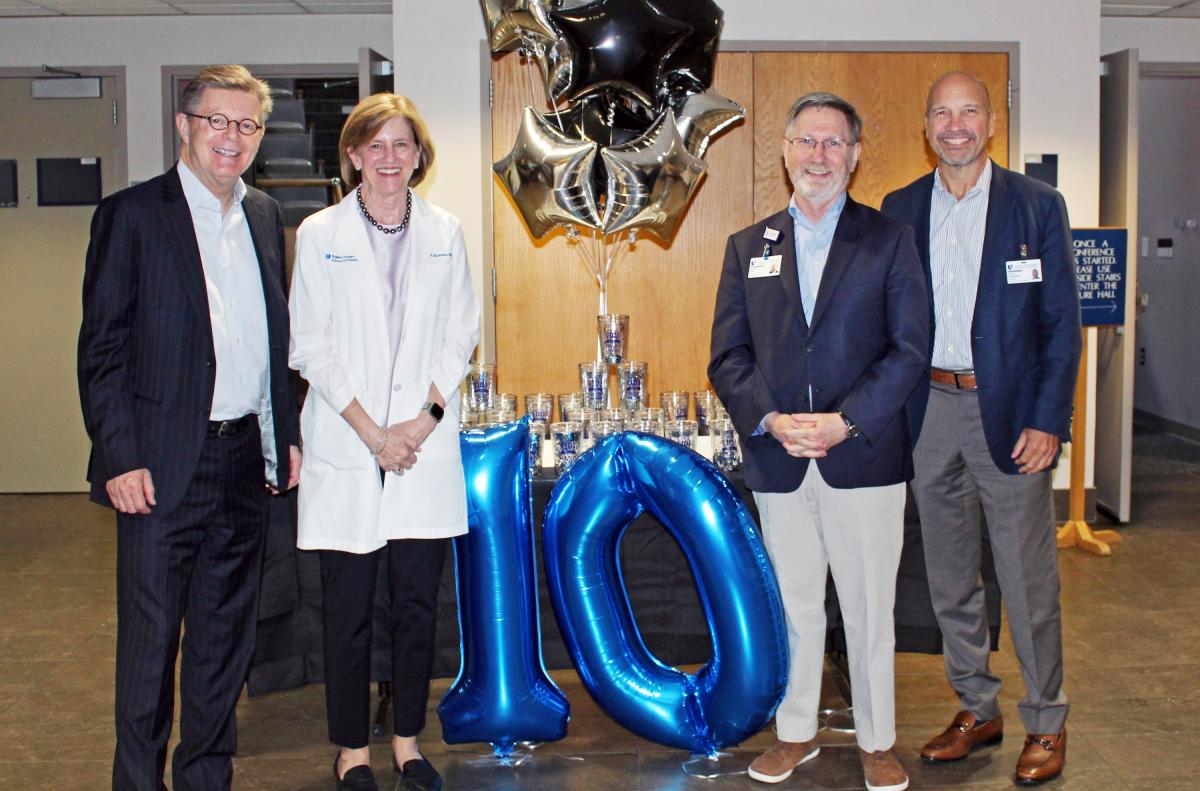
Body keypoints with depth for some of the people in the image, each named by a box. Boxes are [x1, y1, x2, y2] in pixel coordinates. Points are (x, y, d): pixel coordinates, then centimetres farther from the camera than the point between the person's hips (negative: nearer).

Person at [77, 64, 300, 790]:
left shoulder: (266, 217, 12)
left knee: (227, 636, 14)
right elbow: (102, 349, -7)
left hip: (247, 459, 5)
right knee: (151, 638, 3)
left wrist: (287, 433, 11)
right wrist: (120, 457, -13)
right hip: (165, 465, -5)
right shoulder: (131, 214, -5)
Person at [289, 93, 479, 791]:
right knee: (349, 611, 4)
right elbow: (310, 348, -3)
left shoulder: (445, 233, 7)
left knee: (419, 606, 8)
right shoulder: (321, 235, 1)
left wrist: (424, 421, -6)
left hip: (426, 448, 2)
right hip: (345, 452, -2)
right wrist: (372, 432, -10)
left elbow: (461, 335, 7)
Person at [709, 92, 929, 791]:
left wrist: (845, 422, -16)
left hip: (864, 459, -2)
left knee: (869, 608, 7)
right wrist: (770, 420, -11)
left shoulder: (890, 240, 2)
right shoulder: (747, 248, 10)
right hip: (778, 462, 2)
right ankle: (797, 733, 29)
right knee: (794, 605, 13)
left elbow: (910, 350, -5)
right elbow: (728, 357, 6)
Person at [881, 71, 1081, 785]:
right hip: (929, 410, 4)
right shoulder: (900, 210, 7)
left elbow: (1062, 322, -3)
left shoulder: (1037, 205, -1)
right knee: (950, 575, 12)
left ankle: (1046, 722, 18)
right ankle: (977, 709, 27)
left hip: (1008, 412, -3)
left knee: (1027, 576, 2)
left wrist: (1049, 422, -10)